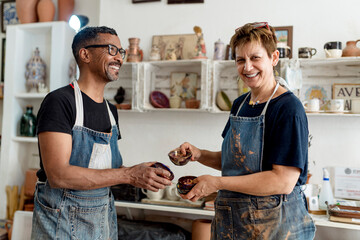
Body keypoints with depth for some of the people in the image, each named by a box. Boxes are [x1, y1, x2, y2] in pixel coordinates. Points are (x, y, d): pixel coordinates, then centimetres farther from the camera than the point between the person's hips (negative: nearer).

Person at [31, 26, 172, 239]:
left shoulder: (111, 110, 9)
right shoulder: (60, 102, -15)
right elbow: (58, 175, -24)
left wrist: (143, 175, -5)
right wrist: (129, 175, -25)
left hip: (105, 219, 7)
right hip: (63, 222, -7)